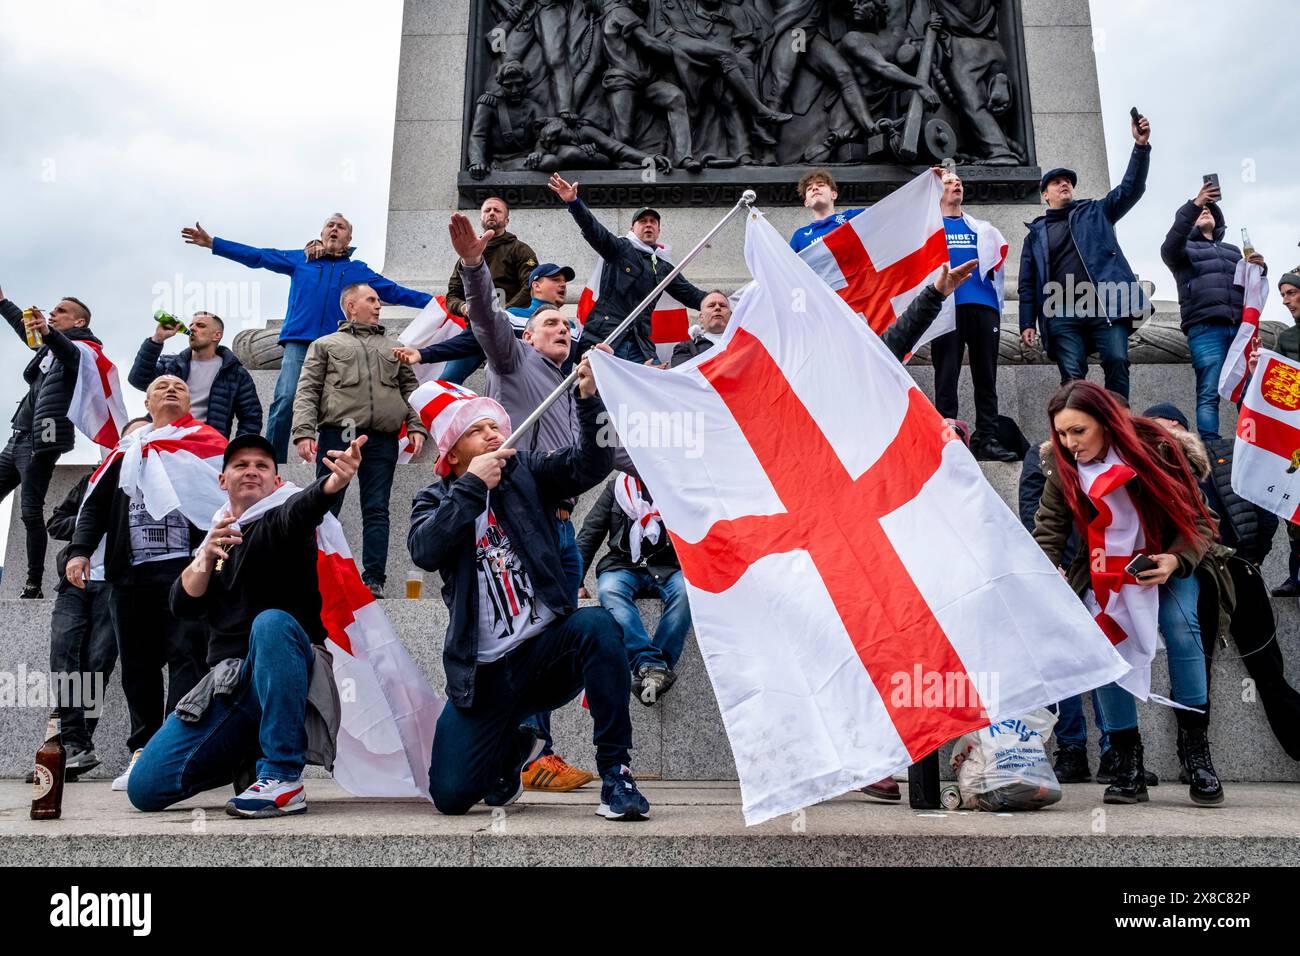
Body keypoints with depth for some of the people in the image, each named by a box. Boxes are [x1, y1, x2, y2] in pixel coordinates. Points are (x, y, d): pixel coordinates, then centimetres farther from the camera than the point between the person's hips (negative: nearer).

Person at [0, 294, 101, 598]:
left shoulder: (84, 347, -5)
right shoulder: (51, 345, 21)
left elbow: (74, 357, -30)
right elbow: (25, 327, 42)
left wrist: (48, 333, -48)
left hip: (39, 441, -9)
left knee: (31, 512, -11)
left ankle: (34, 585, -7)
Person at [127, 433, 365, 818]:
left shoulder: (277, 522, 0)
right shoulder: (217, 536, 19)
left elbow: (301, 508, -26)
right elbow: (182, 606, 7)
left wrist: (335, 482, -51)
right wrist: (206, 558, -13)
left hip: (284, 673, -5)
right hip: (227, 682, 6)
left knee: (272, 621, -39)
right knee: (145, 789, -6)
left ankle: (284, 779, -33)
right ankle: (247, 755, 21)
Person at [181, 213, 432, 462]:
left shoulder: (358, 270, 17)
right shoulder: (300, 259, 15)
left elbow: (394, 292, 15)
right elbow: (257, 256, 13)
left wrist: (434, 302, 9)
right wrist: (212, 243, 8)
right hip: (298, 343, -1)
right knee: (285, 401, -15)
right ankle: (272, 458, -9)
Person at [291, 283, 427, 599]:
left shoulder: (393, 350, 25)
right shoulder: (326, 345, 17)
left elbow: (410, 389, 19)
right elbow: (307, 392, 7)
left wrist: (416, 426, 1)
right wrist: (303, 432, -8)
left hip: (382, 442, 2)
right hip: (337, 436, -2)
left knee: (377, 511, 0)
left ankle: (373, 579, 1)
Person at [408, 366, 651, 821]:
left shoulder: (527, 473, 6)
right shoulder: (435, 501, 7)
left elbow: (591, 464, -12)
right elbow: (424, 552, -15)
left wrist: (590, 399, -27)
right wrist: (473, 486, -19)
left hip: (548, 649, -1)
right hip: (484, 672, 1)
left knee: (598, 625, -34)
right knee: (450, 794, -7)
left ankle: (615, 771, -23)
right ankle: (514, 746, 28)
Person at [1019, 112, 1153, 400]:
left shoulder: (1095, 212, 23)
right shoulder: (1036, 233, 21)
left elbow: (1130, 189, 8)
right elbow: (1028, 283, 16)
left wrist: (1141, 146, -6)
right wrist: (1028, 323, 4)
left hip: (1106, 306, 0)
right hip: (1062, 314, 0)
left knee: (1117, 362, -14)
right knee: (1072, 378, -9)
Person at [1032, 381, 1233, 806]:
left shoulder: (1157, 449, -20)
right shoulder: (1062, 469, -13)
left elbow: (1198, 521, -14)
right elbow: (1047, 535, -15)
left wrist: (1174, 561, -32)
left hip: (1170, 561, -1)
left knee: (1180, 623, -28)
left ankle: (1195, 749, -15)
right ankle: (1127, 764, -12)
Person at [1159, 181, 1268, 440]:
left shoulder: (1233, 250, 33)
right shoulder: (1185, 249, 19)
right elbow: (1169, 246, -6)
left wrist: (1258, 270, 6)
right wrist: (1193, 205, -18)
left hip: (1241, 327, 4)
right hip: (1206, 328, -4)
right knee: (1209, 394, -15)